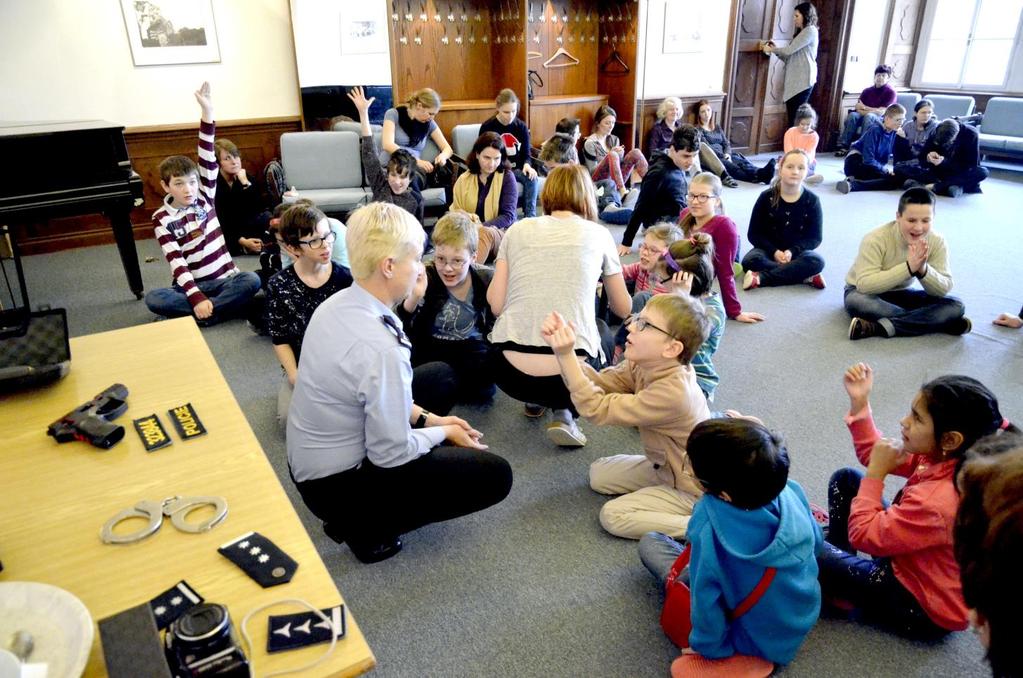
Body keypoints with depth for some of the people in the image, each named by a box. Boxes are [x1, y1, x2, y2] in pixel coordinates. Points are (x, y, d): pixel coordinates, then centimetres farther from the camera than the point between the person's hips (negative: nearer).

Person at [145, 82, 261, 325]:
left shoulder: (204, 198, 4)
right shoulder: (162, 219, -3)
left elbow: (208, 162, -10)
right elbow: (176, 263, -13)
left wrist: (207, 113, -18)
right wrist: (196, 297, -28)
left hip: (224, 279, 2)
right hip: (192, 285, -1)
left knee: (252, 280, -30)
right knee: (153, 298, -30)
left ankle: (200, 315, -23)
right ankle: (226, 307, -29)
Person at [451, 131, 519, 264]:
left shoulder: (507, 177, 3)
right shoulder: (464, 180, 13)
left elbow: (508, 216, -5)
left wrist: (482, 226, -22)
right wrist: (465, 216, -13)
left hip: (501, 234, -2)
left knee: (485, 233, -38)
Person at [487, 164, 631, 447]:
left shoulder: (517, 230, 8)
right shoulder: (598, 234, 7)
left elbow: (496, 304, 4)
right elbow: (623, 309, 17)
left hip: (511, 374, 3)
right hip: (570, 376, -3)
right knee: (602, 332, 31)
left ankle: (536, 400, 25)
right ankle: (565, 412, 12)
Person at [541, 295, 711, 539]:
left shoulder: (671, 393, -36)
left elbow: (597, 409, -34)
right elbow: (599, 384, -14)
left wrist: (567, 355, -38)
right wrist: (562, 348, -27)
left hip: (693, 489, -8)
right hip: (668, 465, 8)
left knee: (612, 515, -15)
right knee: (599, 472, 11)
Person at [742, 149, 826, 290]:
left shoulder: (812, 200, -3)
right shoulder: (767, 197, -5)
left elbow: (815, 238, -3)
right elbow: (753, 234, -4)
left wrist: (792, 251, -21)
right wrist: (774, 252, -19)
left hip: (797, 252, 1)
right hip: (769, 250, 0)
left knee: (816, 261, -31)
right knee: (750, 261, -33)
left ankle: (761, 278, -33)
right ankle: (806, 276, -30)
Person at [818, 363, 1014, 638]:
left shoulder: (936, 502, -39)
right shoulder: (947, 458, -13)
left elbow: (862, 535, -26)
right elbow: (876, 453, 2)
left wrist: (876, 471, -23)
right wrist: (859, 402, -9)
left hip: (921, 608, -8)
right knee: (845, 479, 9)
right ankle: (838, 555, 22)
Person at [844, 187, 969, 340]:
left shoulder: (937, 242, -12)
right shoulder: (876, 239, -26)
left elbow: (943, 290, -14)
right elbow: (864, 284, -35)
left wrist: (923, 269, -34)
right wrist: (908, 267, -40)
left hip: (901, 294, 4)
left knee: (955, 307, -16)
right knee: (857, 301, -41)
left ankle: (881, 327, -31)